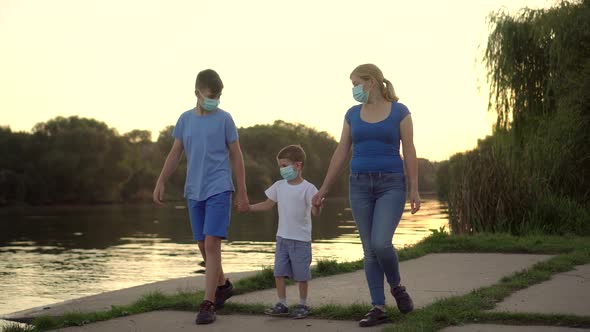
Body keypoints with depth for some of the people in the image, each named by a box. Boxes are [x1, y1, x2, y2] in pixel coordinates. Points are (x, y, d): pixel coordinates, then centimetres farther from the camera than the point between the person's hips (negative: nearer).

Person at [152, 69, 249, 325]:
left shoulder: (224, 119, -2)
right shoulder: (185, 119, 8)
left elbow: (236, 156, 1)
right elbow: (175, 154, 12)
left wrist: (242, 193, 0)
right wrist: (160, 183, 2)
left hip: (219, 190, -4)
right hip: (194, 191, 4)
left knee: (212, 244, -13)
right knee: (203, 245, 12)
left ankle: (208, 304, -10)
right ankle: (223, 285, 35)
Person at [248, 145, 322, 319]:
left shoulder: (308, 188, -11)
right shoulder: (279, 186, 5)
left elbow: (315, 212, -18)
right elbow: (267, 205, 15)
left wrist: (317, 206, -40)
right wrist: (248, 208, 7)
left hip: (301, 239, -5)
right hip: (282, 237, 5)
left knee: (301, 274, 3)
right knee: (279, 272, 3)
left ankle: (303, 304, 17)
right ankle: (282, 304, 11)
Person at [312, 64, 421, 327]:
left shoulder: (399, 111, -2)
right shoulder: (353, 114, 8)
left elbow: (410, 152, -4)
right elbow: (340, 153, 9)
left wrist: (414, 190, -10)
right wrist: (323, 189, 7)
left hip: (391, 185, -4)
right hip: (360, 186, 4)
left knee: (381, 244, -19)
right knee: (370, 249, 1)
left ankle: (396, 285, 10)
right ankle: (379, 308, 7)